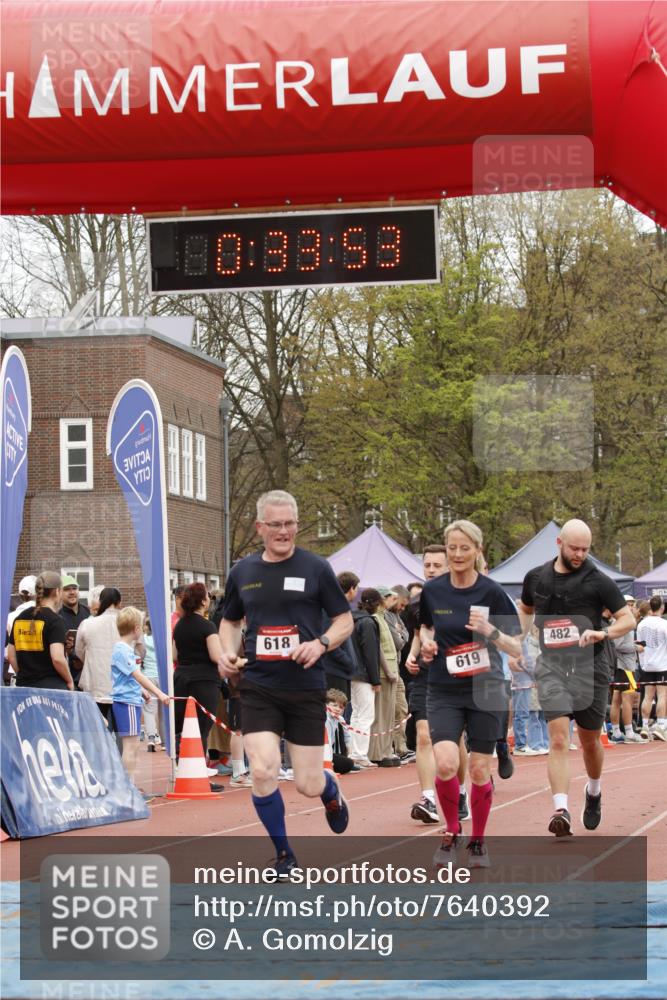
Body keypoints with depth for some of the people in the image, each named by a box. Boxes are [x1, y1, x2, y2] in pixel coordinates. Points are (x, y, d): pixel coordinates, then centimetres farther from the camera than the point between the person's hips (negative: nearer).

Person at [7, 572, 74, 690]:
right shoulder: (55, 620, -9)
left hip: (23, 685, 6)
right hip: (52, 685, -6)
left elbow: (11, 655, 14)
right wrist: (69, 681, -3)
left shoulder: (19, 618, 10)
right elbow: (57, 658, -18)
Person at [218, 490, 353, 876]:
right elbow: (230, 621, 21)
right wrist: (229, 653, 2)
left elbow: (345, 620, 2)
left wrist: (320, 643, -17)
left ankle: (331, 791, 42)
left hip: (306, 688, -2)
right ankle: (284, 855, 6)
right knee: (263, 772, -15)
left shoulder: (316, 568, -2)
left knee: (309, 785, 1)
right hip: (258, 688, 2)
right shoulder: (243, 572, 7)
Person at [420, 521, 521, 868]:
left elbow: (516, 649, -6)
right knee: (445, 764, -18)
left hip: (485, 691, -1)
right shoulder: (432, 590, 0)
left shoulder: (492, 592, -7)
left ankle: (478, 840, 24)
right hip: (444, 692, 1)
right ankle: (451, 830, 7)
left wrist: (490, 631, -23)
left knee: (479, 770, 3)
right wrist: (427, 641, 1)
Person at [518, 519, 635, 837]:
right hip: (551, 666, 1)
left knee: (589, 740, 13)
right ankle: (561, 810, -25)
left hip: (590, 667, -1)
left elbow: (628, 619, -3)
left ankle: (593, 792, 42)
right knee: (558, 739, -16)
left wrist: (603, 634, -21)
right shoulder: (536, 578, 6)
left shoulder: (598, 581, -4)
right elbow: (525, 609, 26)